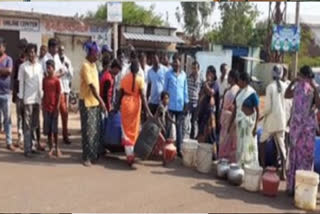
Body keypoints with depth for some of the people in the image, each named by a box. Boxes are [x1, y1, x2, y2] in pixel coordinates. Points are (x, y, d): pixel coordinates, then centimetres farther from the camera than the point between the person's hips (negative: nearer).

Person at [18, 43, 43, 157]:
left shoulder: (40, 66, 9)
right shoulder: (23, 66, -2)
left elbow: (42, 82, 11)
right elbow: (21, 83, -2)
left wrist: (43, 96, 7)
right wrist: (21, 97, -6)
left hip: (38, 98, 4)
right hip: (28, 99, -4)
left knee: (35, 123, 11)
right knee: (27, 124, -1)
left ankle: (36, 143, 21)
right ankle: (27, 149, 1)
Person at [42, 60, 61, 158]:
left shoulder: (56, 80, -7)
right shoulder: (45, 79, 6)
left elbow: (59, 94, -6)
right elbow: (44, 93, 10)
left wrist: (57, 108, -10)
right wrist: (43, 106, 6)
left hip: (54, 107, -4)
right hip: (46, 107, 4)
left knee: (54, 128, 1)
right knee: (47, 129, 6)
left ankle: (57, 148, 14)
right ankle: (51, 148, 16)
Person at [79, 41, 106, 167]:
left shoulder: (93, 65, 12)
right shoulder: (85, 66, -15)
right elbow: (91, 85, -21)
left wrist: (99, 101, 14)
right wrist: (101, 101, -24)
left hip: (95, 102, 8)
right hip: (87, 102, -8)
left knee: (96, 130, 12)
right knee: (88, 131, -3)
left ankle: (94, 154, 22)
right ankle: (87, 157, 5)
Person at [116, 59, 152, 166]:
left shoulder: (124, 78, -1)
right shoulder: (140, 79, -7)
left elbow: (121, 94, 3)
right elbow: (142, 95, -11)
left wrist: (118, 106, 15)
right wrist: (147, 110, -10)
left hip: (125, 103, 1)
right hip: (135, 104, -1)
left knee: (126, 130, 6)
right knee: (134, 130, 13)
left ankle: (129, 154, -2)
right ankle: (132, 154, 19)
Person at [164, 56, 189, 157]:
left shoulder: (184, 74, 6)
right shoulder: (168, 74, -2)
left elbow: (185, 89, 10)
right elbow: (165, 88, 2)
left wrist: (186, 102, 5)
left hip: (180, 105, 2)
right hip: (170, 104, -2)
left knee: (179, 128, 7)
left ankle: (179, 149, 14)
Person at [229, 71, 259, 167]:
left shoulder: (252, 93, -11)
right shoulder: (239, 92, 9)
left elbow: (257, 111, -12)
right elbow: (235, 109, 13)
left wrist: (255, 126, -17)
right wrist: (230, 123, 13)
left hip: (249, 121, -7)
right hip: (240, 121, 7)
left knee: (248, 144, -2)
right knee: (240, 144, 11)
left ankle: (251, 166, 8)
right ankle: (240, 165, 20)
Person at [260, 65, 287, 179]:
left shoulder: (270, 87, -12)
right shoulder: (285, 87, -1)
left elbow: (268, 106, -13)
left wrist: (264, 114, 5)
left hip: (271, 119, -3)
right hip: (282, 120, 3)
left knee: (263, 141, 17)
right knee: (281, 145, 7)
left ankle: (263, 166, 19)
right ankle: (283, 172, 2)